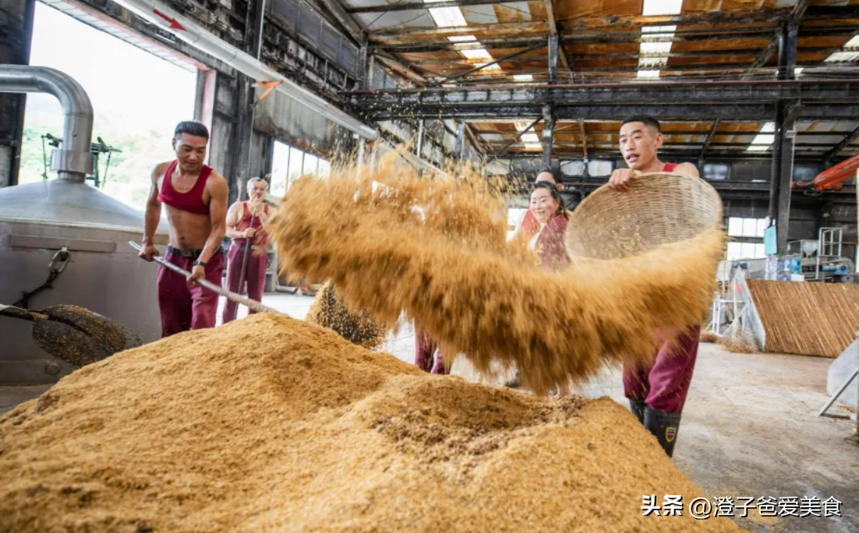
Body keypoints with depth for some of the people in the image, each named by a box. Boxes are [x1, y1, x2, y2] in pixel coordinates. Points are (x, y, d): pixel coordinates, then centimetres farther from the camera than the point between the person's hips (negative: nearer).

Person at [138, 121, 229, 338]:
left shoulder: (214, 182, -20)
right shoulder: (161, 172, -2)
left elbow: (218, 228, -22)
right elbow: (152, 205, 17)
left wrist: (201, 263, -32)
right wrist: (148, 242, 19)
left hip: (207, 260, -6)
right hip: (173, 257, 6)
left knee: (201, 327, -12)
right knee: (170, 326, 15)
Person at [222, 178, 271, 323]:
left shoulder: (269, 210, 9)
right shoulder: (238, 206, 5)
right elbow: (226, 229, -2)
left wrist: (260, 213, -10)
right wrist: (242, 234, -20)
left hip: (259, 255, 1)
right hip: (238, 252, -1)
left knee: (255, 296, 5)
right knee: (232, 293, -1)